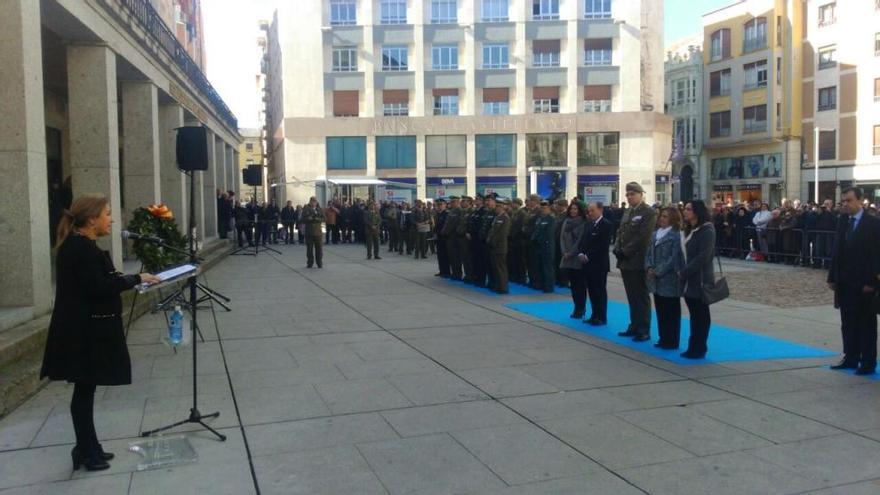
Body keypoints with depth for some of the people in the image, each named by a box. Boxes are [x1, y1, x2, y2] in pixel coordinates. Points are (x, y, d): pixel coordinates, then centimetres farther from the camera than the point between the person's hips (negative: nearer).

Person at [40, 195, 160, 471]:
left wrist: (128, 280, 4)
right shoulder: (80, 247, -17)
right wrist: (136, 279, -17)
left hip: (86, 328, 10)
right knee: (84, 390, 1)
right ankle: (86, 452, 12)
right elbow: (97, 287, -23)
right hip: (83, 331, -10)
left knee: (86, 389, 14)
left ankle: (89, 449, 24)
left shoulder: (79, 244, 13)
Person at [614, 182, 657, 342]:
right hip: (625, 261, 7)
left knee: (641, 297, -1)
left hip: (638, 261, -7)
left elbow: (643, 237, -17)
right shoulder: (627, 212, 17)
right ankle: (634, 326, 19)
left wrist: (625, 252, -16)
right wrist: (618, 249, 0)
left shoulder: (649, 212, -9)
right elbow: (620, 232, 17)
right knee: (632, 297, 12)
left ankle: (644, 330, 5)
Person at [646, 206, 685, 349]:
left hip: (670, 280, -7)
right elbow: (649, 253, 12)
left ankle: (671, 341, 9)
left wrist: (658, 271, -17)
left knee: (671, 311, 2)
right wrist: (649, 267, -5)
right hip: (657, 280, 7)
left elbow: (674, 258, -16)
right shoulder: (656, 234, 13)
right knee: (660, 310, 13)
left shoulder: (676, 235, -10)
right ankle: (663, 338, 23)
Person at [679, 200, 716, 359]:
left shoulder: (707, 231, -13)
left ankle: (699, 349, 6)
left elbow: (703, 257, -20)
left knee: (701, 315, 0)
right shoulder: (690, 230, 15)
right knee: (694, 314, 12)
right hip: (689, 279, 8)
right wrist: (682, 272, 3)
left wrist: (684, 273, -17)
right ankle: (694, 347, 18)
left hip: (700, 279, -8)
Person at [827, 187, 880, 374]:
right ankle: (851, 358, 21)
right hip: (845, 282, 6)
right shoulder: (843, 221, 9)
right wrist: (832, 277, 6)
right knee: (848, 323, 11)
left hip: (863, 283, -6)